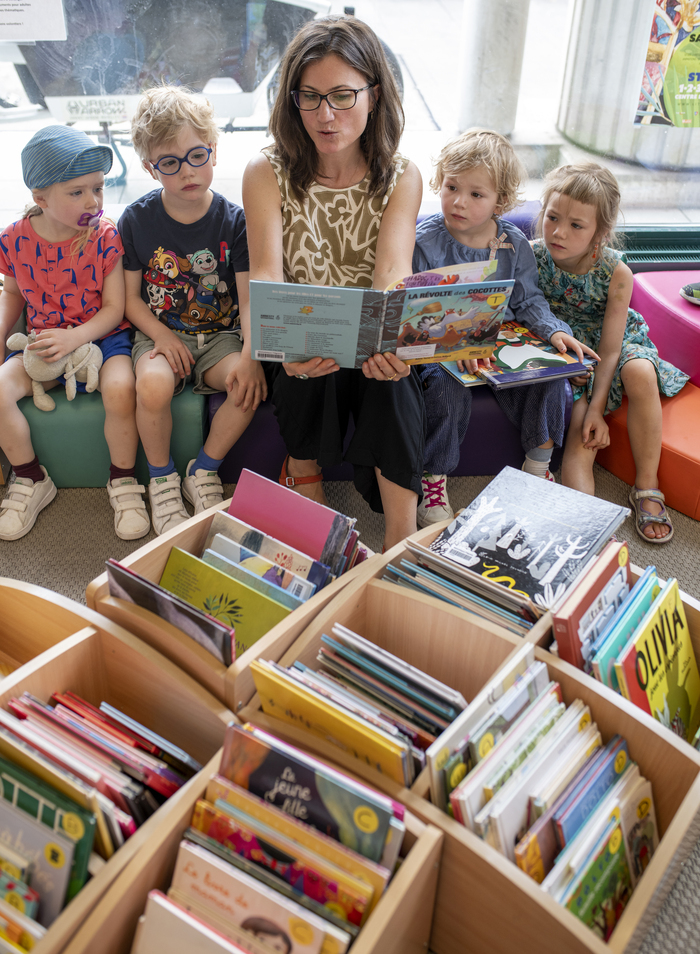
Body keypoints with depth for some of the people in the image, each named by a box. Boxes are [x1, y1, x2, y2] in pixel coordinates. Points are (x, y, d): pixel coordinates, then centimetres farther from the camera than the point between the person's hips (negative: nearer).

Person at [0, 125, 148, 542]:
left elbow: (114, 308, -11)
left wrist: (76, 337, -26)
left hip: (103, 336, -3)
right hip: (43, 341, 3)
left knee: (120, 389, -34)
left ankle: (124, 482, -8)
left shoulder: (106, 238, -12)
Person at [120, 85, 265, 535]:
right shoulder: (137, 219, -3)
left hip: (220, 334, 1)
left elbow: (250, 298, -9)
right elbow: (131, 297, 3)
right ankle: (162, 479, -4)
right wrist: (162, 337, -15)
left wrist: (250, 353, -27)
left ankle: (204, 471, -4)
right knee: (153, 386, -33)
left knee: (250, 382, -29)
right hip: (160, 333, 0)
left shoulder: (234, 220, -5)